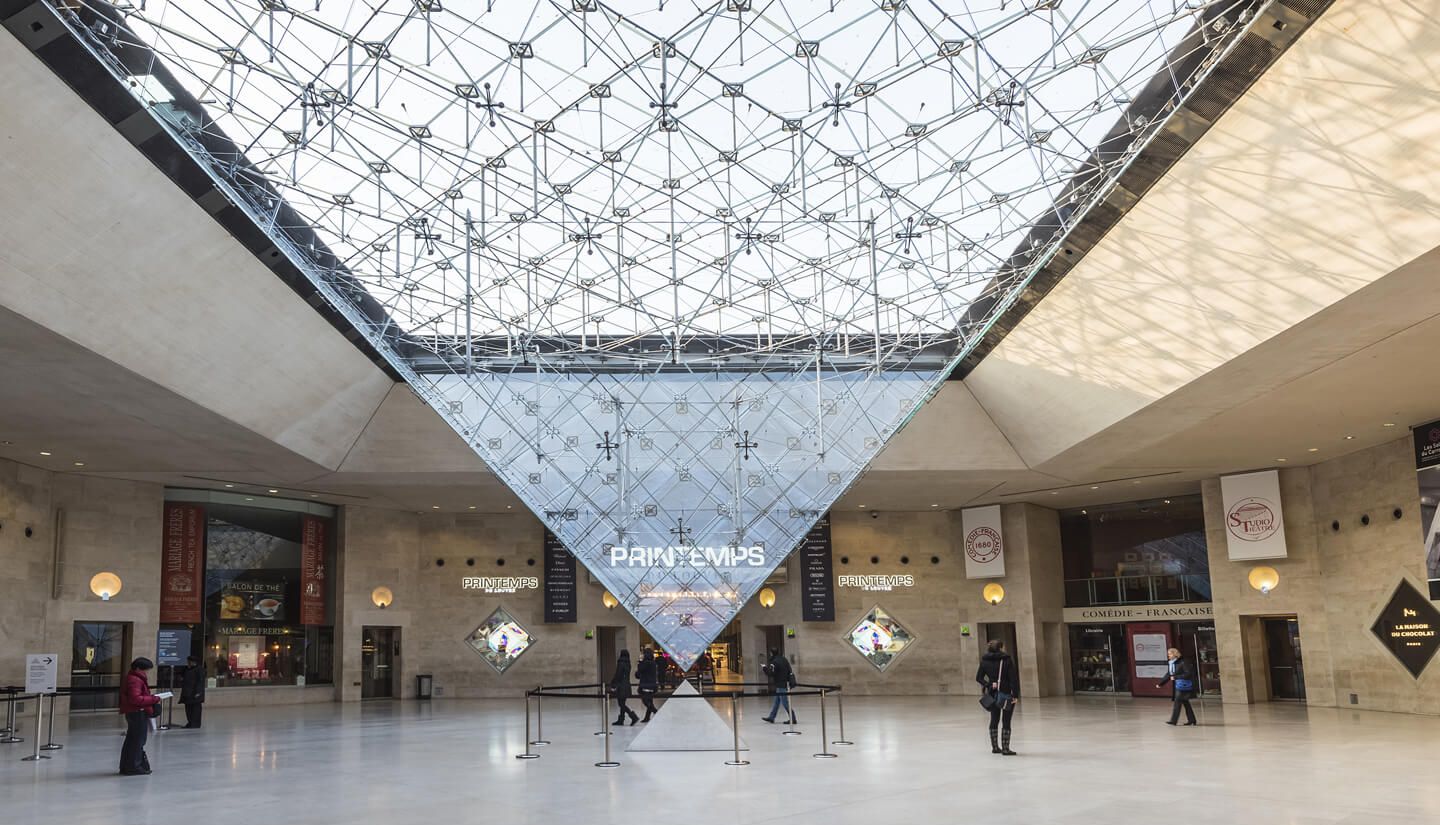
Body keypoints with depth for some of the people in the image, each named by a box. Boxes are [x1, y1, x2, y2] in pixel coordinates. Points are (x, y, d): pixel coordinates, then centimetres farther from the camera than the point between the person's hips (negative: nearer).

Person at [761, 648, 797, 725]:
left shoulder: (775, 662, -17)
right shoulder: (784, 659, 10)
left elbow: (771, 673, -19)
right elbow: (790, 671, 14)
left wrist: (765, 668, -4)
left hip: (780, 685, -9)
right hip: (786, 683, 9)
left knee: (785, 702, -5)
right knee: (776, 701, 16)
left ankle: (793, 719, -5)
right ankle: (771, 718, 23)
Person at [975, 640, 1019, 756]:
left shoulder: (985, 661, 2)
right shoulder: (1006, 659, -11)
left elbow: (978, 677, 1)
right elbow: (1014, 678, -14)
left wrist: (989, 685, -6)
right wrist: (1016, 695, -11)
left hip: (993, 694, 4)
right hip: (1007, 694, -4)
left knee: (994, 720, 14)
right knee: (1006, 722, 0)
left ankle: (995, 747, 19)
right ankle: (1005, 748, -1)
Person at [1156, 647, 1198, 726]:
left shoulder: (1183, 663, -15)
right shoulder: (1172, 663, 10)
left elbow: (1188, 674, -19)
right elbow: (1168, 675, 16)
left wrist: (1175, 677, -22)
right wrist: (1160, 683, 10)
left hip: (1183, 686, -8)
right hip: (1177, 686, 8)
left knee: (1177, 702, -8)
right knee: (1185, 703, 12)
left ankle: (1173, 720, -6)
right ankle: (1192, 720, 19)